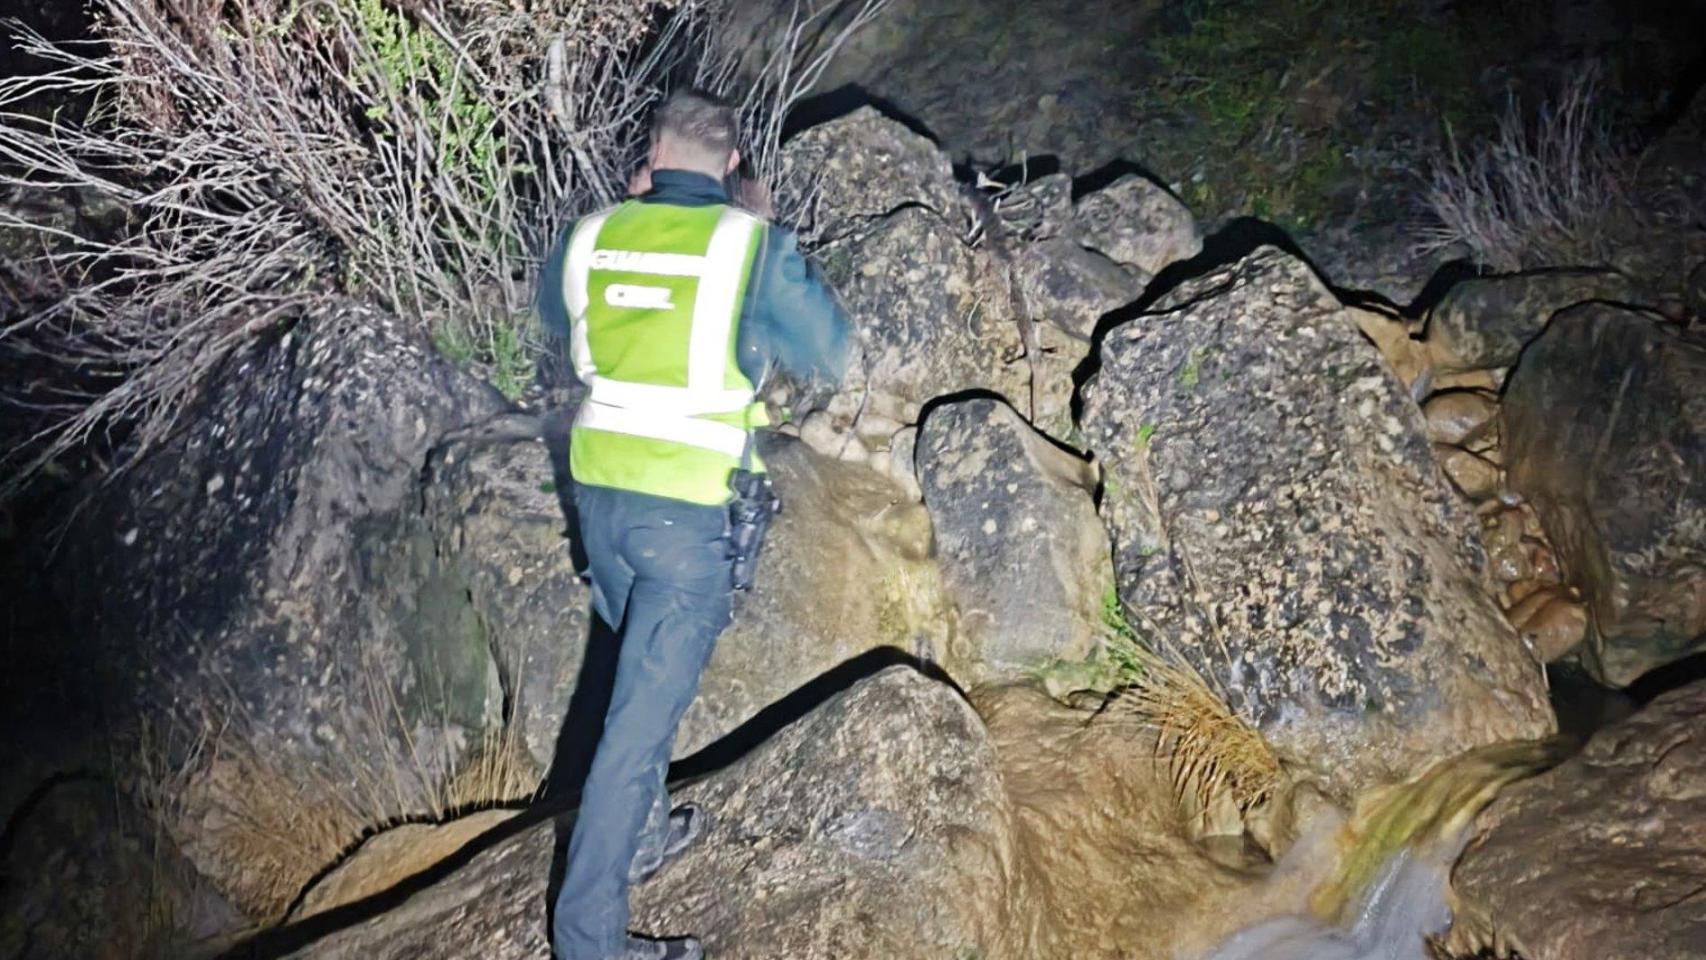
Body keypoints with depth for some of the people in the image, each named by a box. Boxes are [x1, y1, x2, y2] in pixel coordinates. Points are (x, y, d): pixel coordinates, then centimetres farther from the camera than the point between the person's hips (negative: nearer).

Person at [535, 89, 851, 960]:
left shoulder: (594, 235, 3)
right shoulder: (752, 245, -9)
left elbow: (552, 313, 26)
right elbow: (830, 355, 4)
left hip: (600, 491, 5)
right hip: (691, 512, -5)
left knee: (645, 675, 27)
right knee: (644, 711, 0)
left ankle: (639, 834, 43)